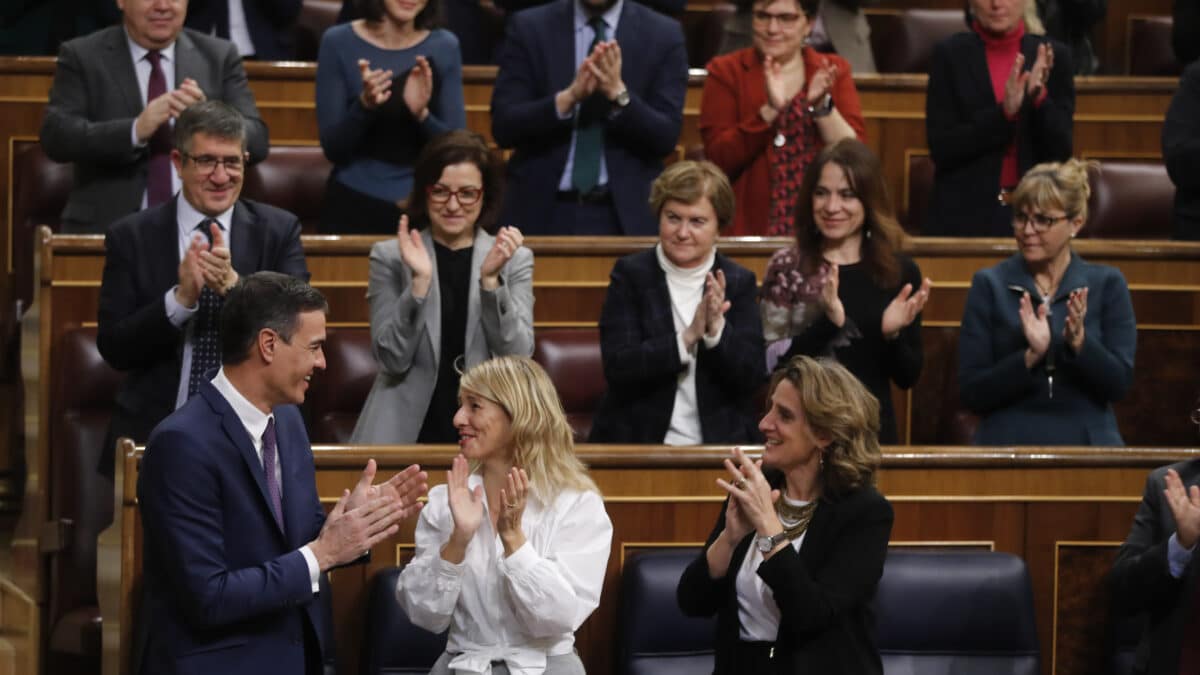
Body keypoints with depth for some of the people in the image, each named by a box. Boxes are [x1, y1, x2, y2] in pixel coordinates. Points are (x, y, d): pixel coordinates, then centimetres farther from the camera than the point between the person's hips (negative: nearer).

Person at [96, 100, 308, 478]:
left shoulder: (279, 231, 7)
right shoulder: (131, 237, 4)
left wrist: (234, 285, -20)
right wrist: (180, 298, -17)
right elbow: (114, 349, -1)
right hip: (153, 433, 0)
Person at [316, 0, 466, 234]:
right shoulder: (339, 42, -5)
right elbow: (332, 148, -7)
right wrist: (364, 105, -24)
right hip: (354, 206, -1)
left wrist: (422, 114, -21)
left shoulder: (444, 46, -1)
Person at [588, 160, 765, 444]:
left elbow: (751, 379, 0)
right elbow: (617, 368, -8)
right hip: (636, 441, -1)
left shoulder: (739, 282, 8)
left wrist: (716, 329, -15)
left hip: (720, 443, 1)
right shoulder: (630, 274, 4)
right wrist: (688, 337, -16)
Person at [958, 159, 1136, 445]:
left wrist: (1079, 343, -15)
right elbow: (971, 394, -1)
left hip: (1087, 444, 2)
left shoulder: (1107, 285, 6)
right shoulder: (989, 286, 4)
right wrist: (1030, 357, -14)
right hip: (1007, 445, -2)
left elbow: (1119, 384, 1)